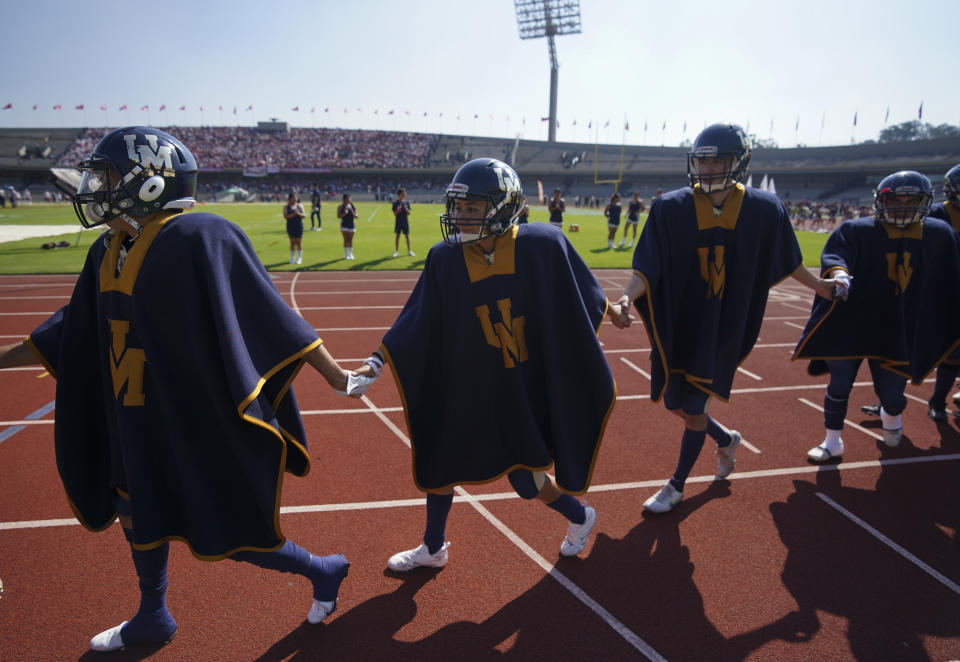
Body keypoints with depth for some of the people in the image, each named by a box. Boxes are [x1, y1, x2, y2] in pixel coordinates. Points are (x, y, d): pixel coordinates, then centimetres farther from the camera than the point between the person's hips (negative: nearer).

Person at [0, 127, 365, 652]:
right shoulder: (110, 251, 4)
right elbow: (72, 334, 15)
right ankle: (151, 619, 50)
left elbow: (269, 319, -21)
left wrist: (333, 375, -17)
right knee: (139, 519, 24)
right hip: (139, 423, 8)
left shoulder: (198, 238, -22)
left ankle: (322, 571, 30)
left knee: (227, 535, 5)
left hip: (201, 425, -8)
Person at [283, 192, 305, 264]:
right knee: (292, 242, 2)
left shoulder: (300, 206, 7)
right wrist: (293, 214, -20)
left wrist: (298, 213, -19)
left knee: (299, 242, 1)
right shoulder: (286, 207, 5)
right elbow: (285, 216, -9)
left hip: (299, 225, 0)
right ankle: (292, 258, 10)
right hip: (290, 226, 0)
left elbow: (304, 215, 0)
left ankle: (299, 258, 7)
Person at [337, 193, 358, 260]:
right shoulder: (341, 206, 0)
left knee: (350, 240, 5)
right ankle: (346, 254, 4)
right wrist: (344, 213, -21)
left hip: (351, 224, 3)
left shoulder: (352, 206, 9)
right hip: (344, 225, -3)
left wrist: (353, 213, -12)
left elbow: (356, 216, 9)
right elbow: (338, 216, -6)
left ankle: (351, 254, 14)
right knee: (346, 240, -5)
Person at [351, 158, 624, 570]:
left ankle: (579, 517, 42)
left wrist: (611, 311, 13)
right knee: (439, 461, 13)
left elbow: (581, 295, 0)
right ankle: (433, 549, 40)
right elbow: (417, 321, -9)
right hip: (465, 386, 3)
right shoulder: (445, 259, -11)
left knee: (526, 479, 7)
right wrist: (377, 360, -16)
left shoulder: (541, 245, -17)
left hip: (525, 387, -3)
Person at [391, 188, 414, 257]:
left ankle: (409, 251, 12)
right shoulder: (395, 203, -3)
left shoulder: (406, 202, 2)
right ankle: (396, 251, 14)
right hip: (398, 222, -1)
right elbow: (395, 214, -5)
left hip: (405, 222, 2)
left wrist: (406, 209, -19)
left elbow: (409, 213, 0)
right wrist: (398, 209, -23)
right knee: (397, 236, 4)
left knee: (407, 236, 4)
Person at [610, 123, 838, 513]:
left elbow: (785, 261, 11)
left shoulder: (762, 210, -6)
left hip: (723, 327, -2)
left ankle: (677, 485, 26)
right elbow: (648, 267, -16)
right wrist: (628, 297, -34)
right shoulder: (671, 208, -10)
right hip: (678, 323, 2)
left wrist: (818, 285, 23)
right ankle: (726, 440, 45)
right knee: (675, 404, 13)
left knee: (695, 408, 2)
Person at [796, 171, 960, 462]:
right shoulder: (857, 230, -7)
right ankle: (832, 441, 21)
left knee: (892, 393, 8)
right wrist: (839, 271, -44)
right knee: (839, 385, 1)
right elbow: (835, 253, -23)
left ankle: (891, 415, 46)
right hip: (851, 326, -2)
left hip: (899, 332, 3)